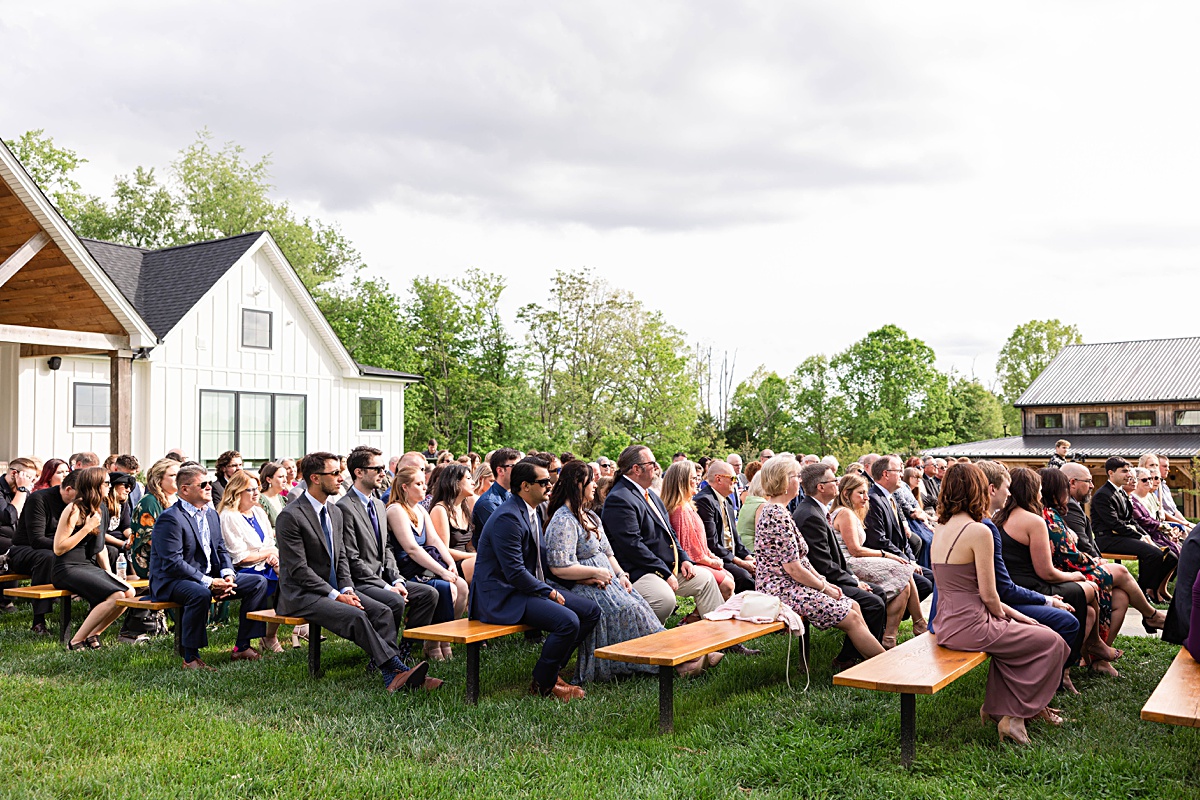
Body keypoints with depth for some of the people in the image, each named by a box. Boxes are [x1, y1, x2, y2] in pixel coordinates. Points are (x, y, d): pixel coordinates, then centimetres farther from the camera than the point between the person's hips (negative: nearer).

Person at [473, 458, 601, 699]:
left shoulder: (531, 512, 12)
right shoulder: (508, 517, -20)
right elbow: (515, 572, -24)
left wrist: (549, 588, 6)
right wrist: (549, 592, -14)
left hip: (530, 587, 10)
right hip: (502, 597, -10)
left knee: (591, 611, 4)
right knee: (568, 621, -27)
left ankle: (550, 670, 13)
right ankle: (542, 685, -5)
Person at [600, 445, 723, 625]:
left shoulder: (649, 494, 17)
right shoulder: (619, 499, -17)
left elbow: (669, 531, 23)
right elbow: (633, 545, -23)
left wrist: (683, 558, 7)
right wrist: (665, 574, -19)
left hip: (668, 566, 10)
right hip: (637, 574, -10)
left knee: (705, 578, 8)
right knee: (665, 597, -32)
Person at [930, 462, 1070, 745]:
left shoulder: (940, 529, 8)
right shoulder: (978, 531, -18)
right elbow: (988, 594, -15)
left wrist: (1011, 614, 16)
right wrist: (1005, 616, 7)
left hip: (946, 624, 8)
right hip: (969, 627, -8)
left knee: (1012, 632, 28)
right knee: (1052, 642, 9)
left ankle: (997, 708, 27)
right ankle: (1015, 715, 17)